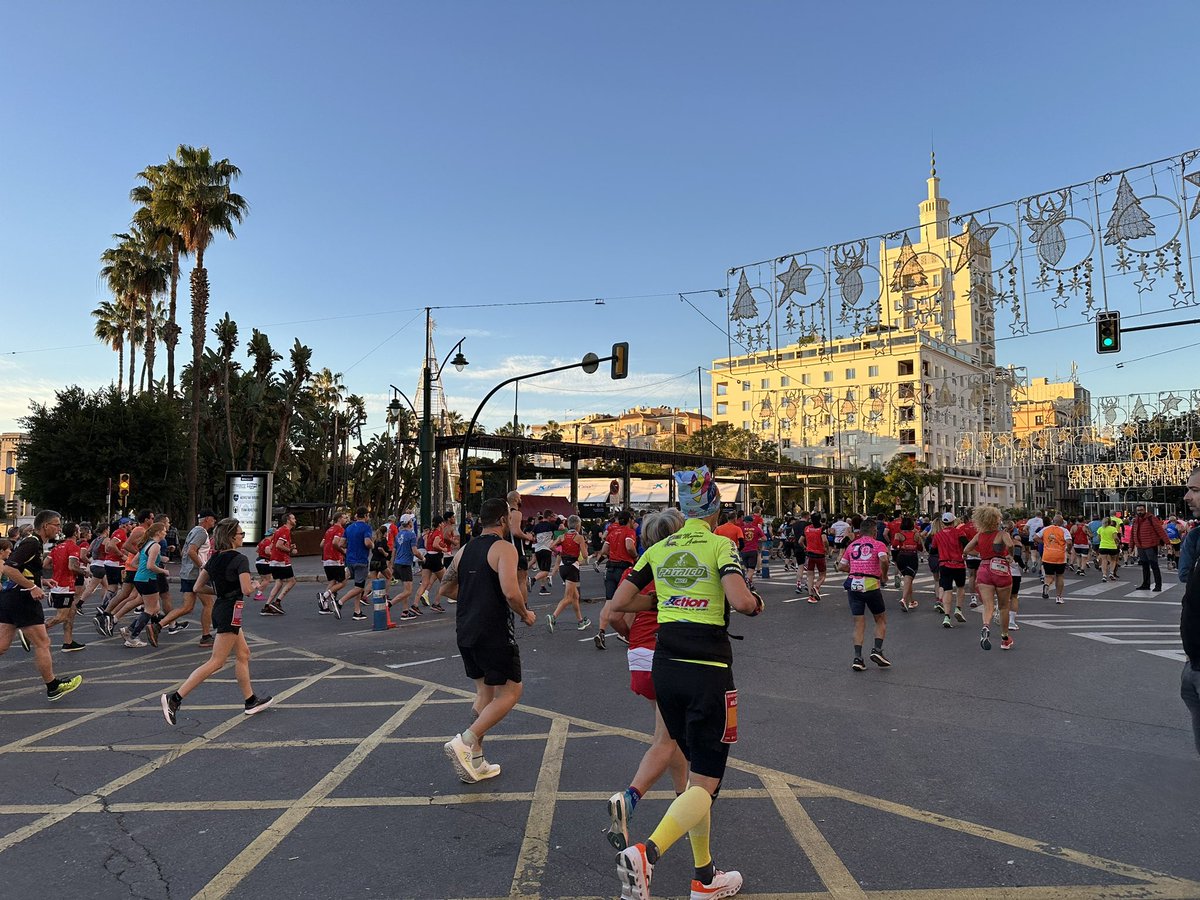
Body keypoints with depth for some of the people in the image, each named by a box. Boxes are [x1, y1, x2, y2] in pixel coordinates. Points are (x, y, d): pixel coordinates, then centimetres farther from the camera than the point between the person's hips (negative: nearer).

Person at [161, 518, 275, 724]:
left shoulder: (214, 558, 7)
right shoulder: (240, 560, -16)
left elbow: (198, 587, 9)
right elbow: (247, 590, -23)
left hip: (220, 608, 9)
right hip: (231, 611, -9)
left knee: (243, 653, 17)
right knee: (216, 662, -4)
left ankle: (250, 701, 24)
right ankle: (174, 698, -7)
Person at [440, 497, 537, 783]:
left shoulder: (465, 550, 11)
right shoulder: (504, 548, -13)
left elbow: (446, 588, 19)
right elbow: (510, 591, -26)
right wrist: (526, 614, -8)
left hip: (465, 632, 8)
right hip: (493, 633, -8)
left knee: (485, 692, 19)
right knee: (511, 691, 6)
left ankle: (474, 761, 18)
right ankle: (464, 742, -6)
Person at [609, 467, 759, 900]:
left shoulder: (658, 550, 6)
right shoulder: (720, 545, -7)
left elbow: (619, 603, 6)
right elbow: (739, 600, -23)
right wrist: (756, 601, -1)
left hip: (665, 667, 6)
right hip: (708, 671, -5)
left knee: (696, 769, 19)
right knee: (706, 782, 1)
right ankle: (646, 851, -21)